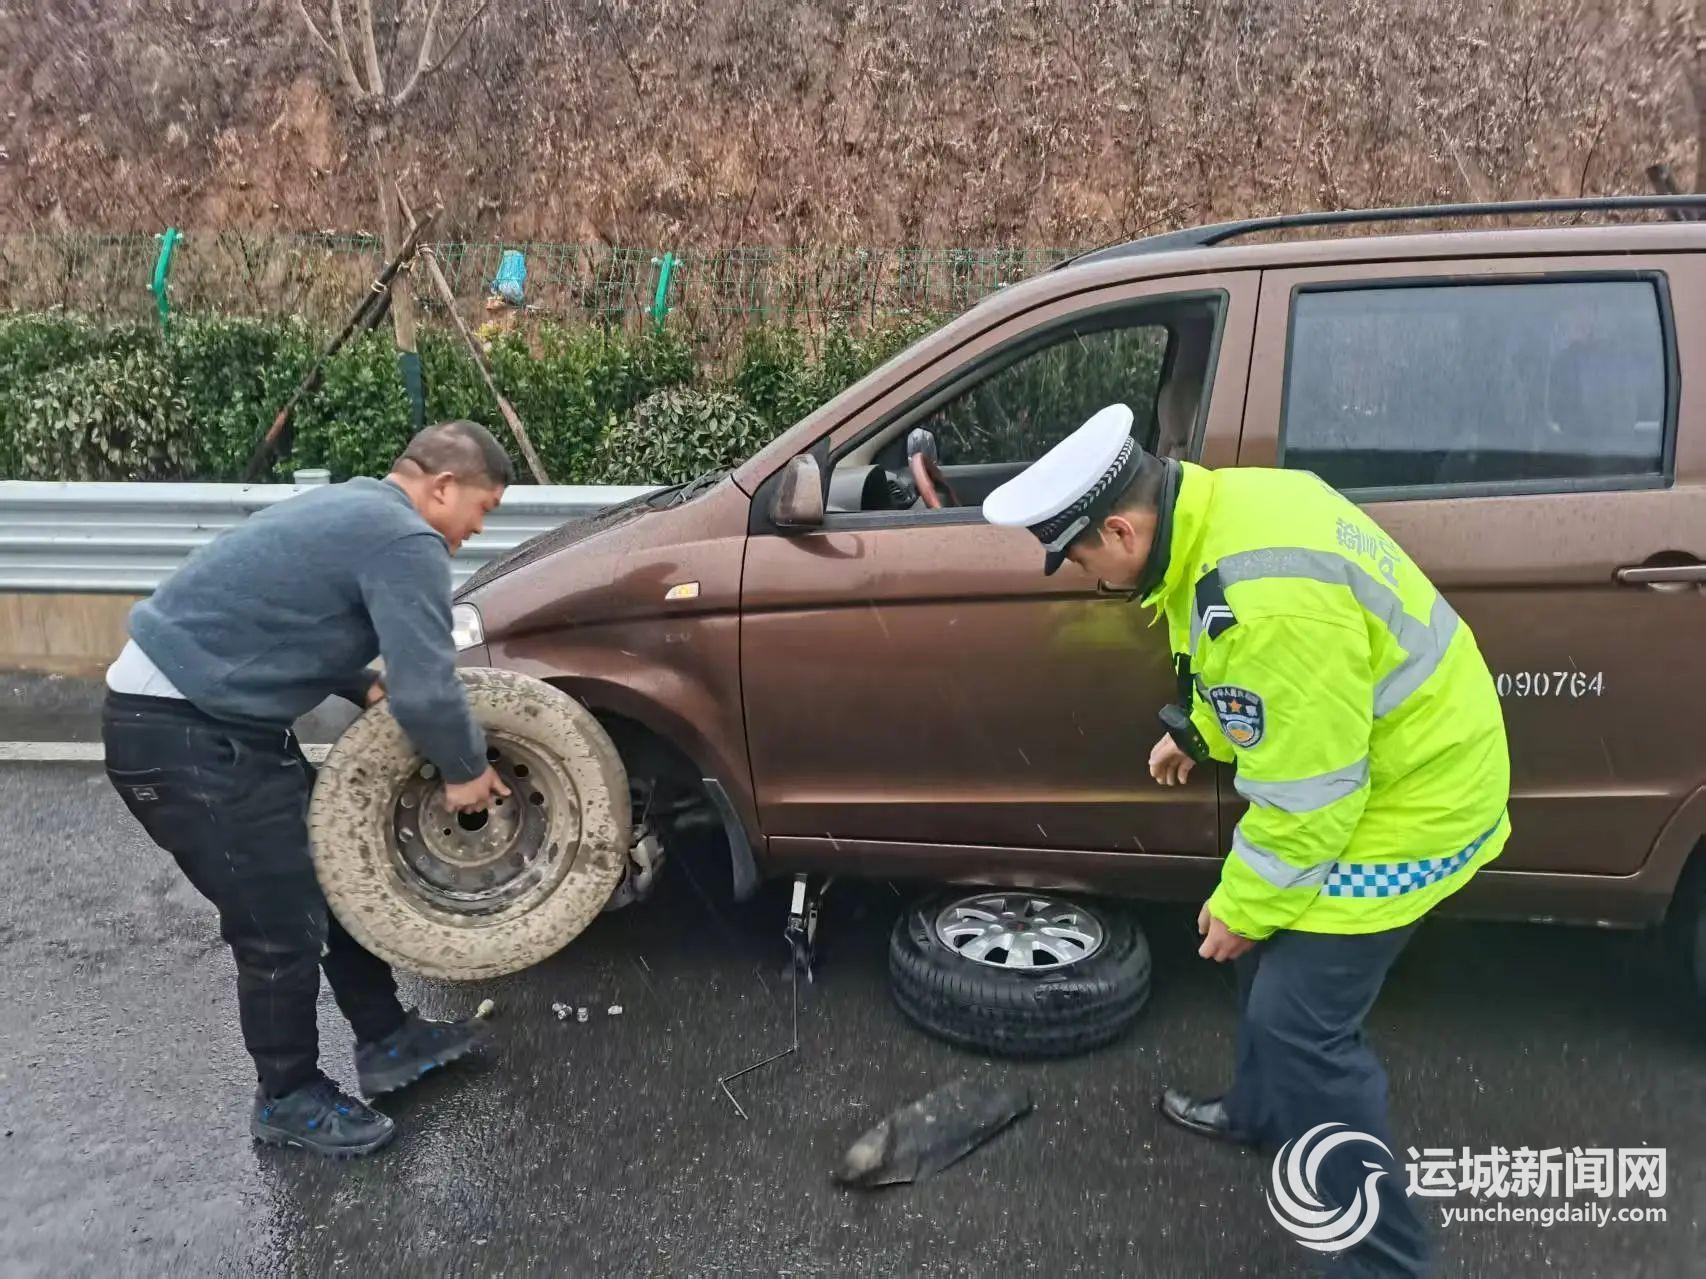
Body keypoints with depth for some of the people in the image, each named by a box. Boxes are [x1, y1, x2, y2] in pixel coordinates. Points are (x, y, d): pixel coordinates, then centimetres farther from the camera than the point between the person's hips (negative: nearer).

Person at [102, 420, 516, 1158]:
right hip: (182, 737, -10)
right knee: (282, 926, 1)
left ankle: (386, 1040, 29)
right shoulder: (406, 542, -18)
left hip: (208, 718, 10)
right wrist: (466, 771, -6)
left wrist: (365, 689, 11)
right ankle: (288, 1100, 21)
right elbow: (428, 692, -25)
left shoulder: (357, 508, 13)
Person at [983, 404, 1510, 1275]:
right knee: (1270, 951, 24)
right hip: (1349, 765, 10)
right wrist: (1193, 732, 20)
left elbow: (1305, 794, -27)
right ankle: (1261, 1113, 48)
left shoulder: (1265, 603, -37)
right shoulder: (1221, 506, -5)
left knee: (1299, 1022, -5)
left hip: (1407, 799, -10)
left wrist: (1242, 906, -13)